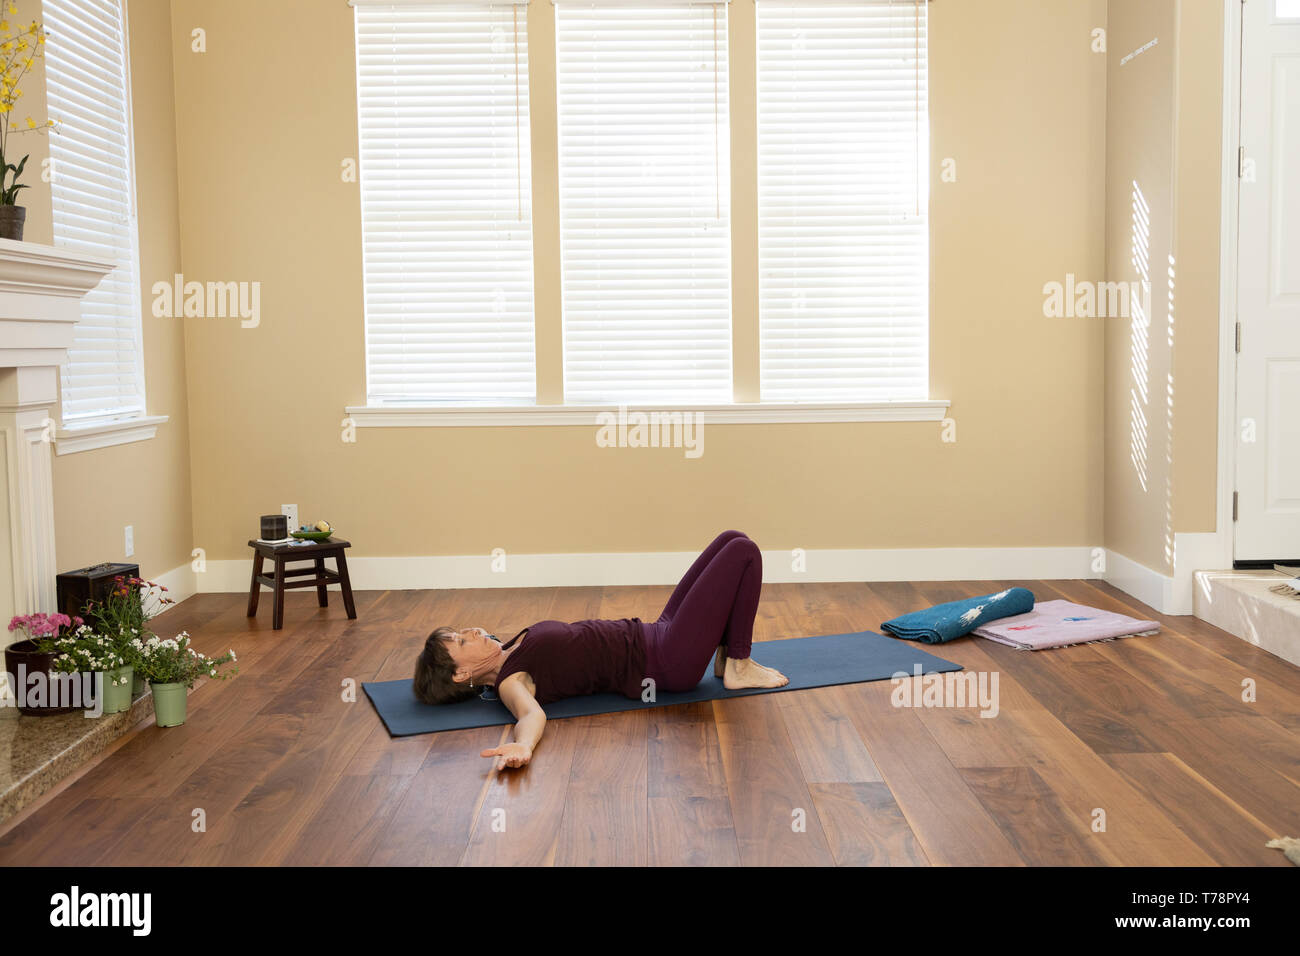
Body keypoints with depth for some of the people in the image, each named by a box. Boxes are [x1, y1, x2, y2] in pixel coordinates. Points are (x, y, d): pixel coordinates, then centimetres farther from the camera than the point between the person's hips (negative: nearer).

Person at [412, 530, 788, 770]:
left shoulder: (510, 652, 8)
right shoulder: (508, 682, -17)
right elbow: (532, 712, -37)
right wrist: (523, 745, -59)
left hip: (651, 637, 9)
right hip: (668, 663, -9)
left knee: (731, 540, 7)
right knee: (743, 551, -11)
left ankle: (728, 657, 13)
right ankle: (739, 668, 1)